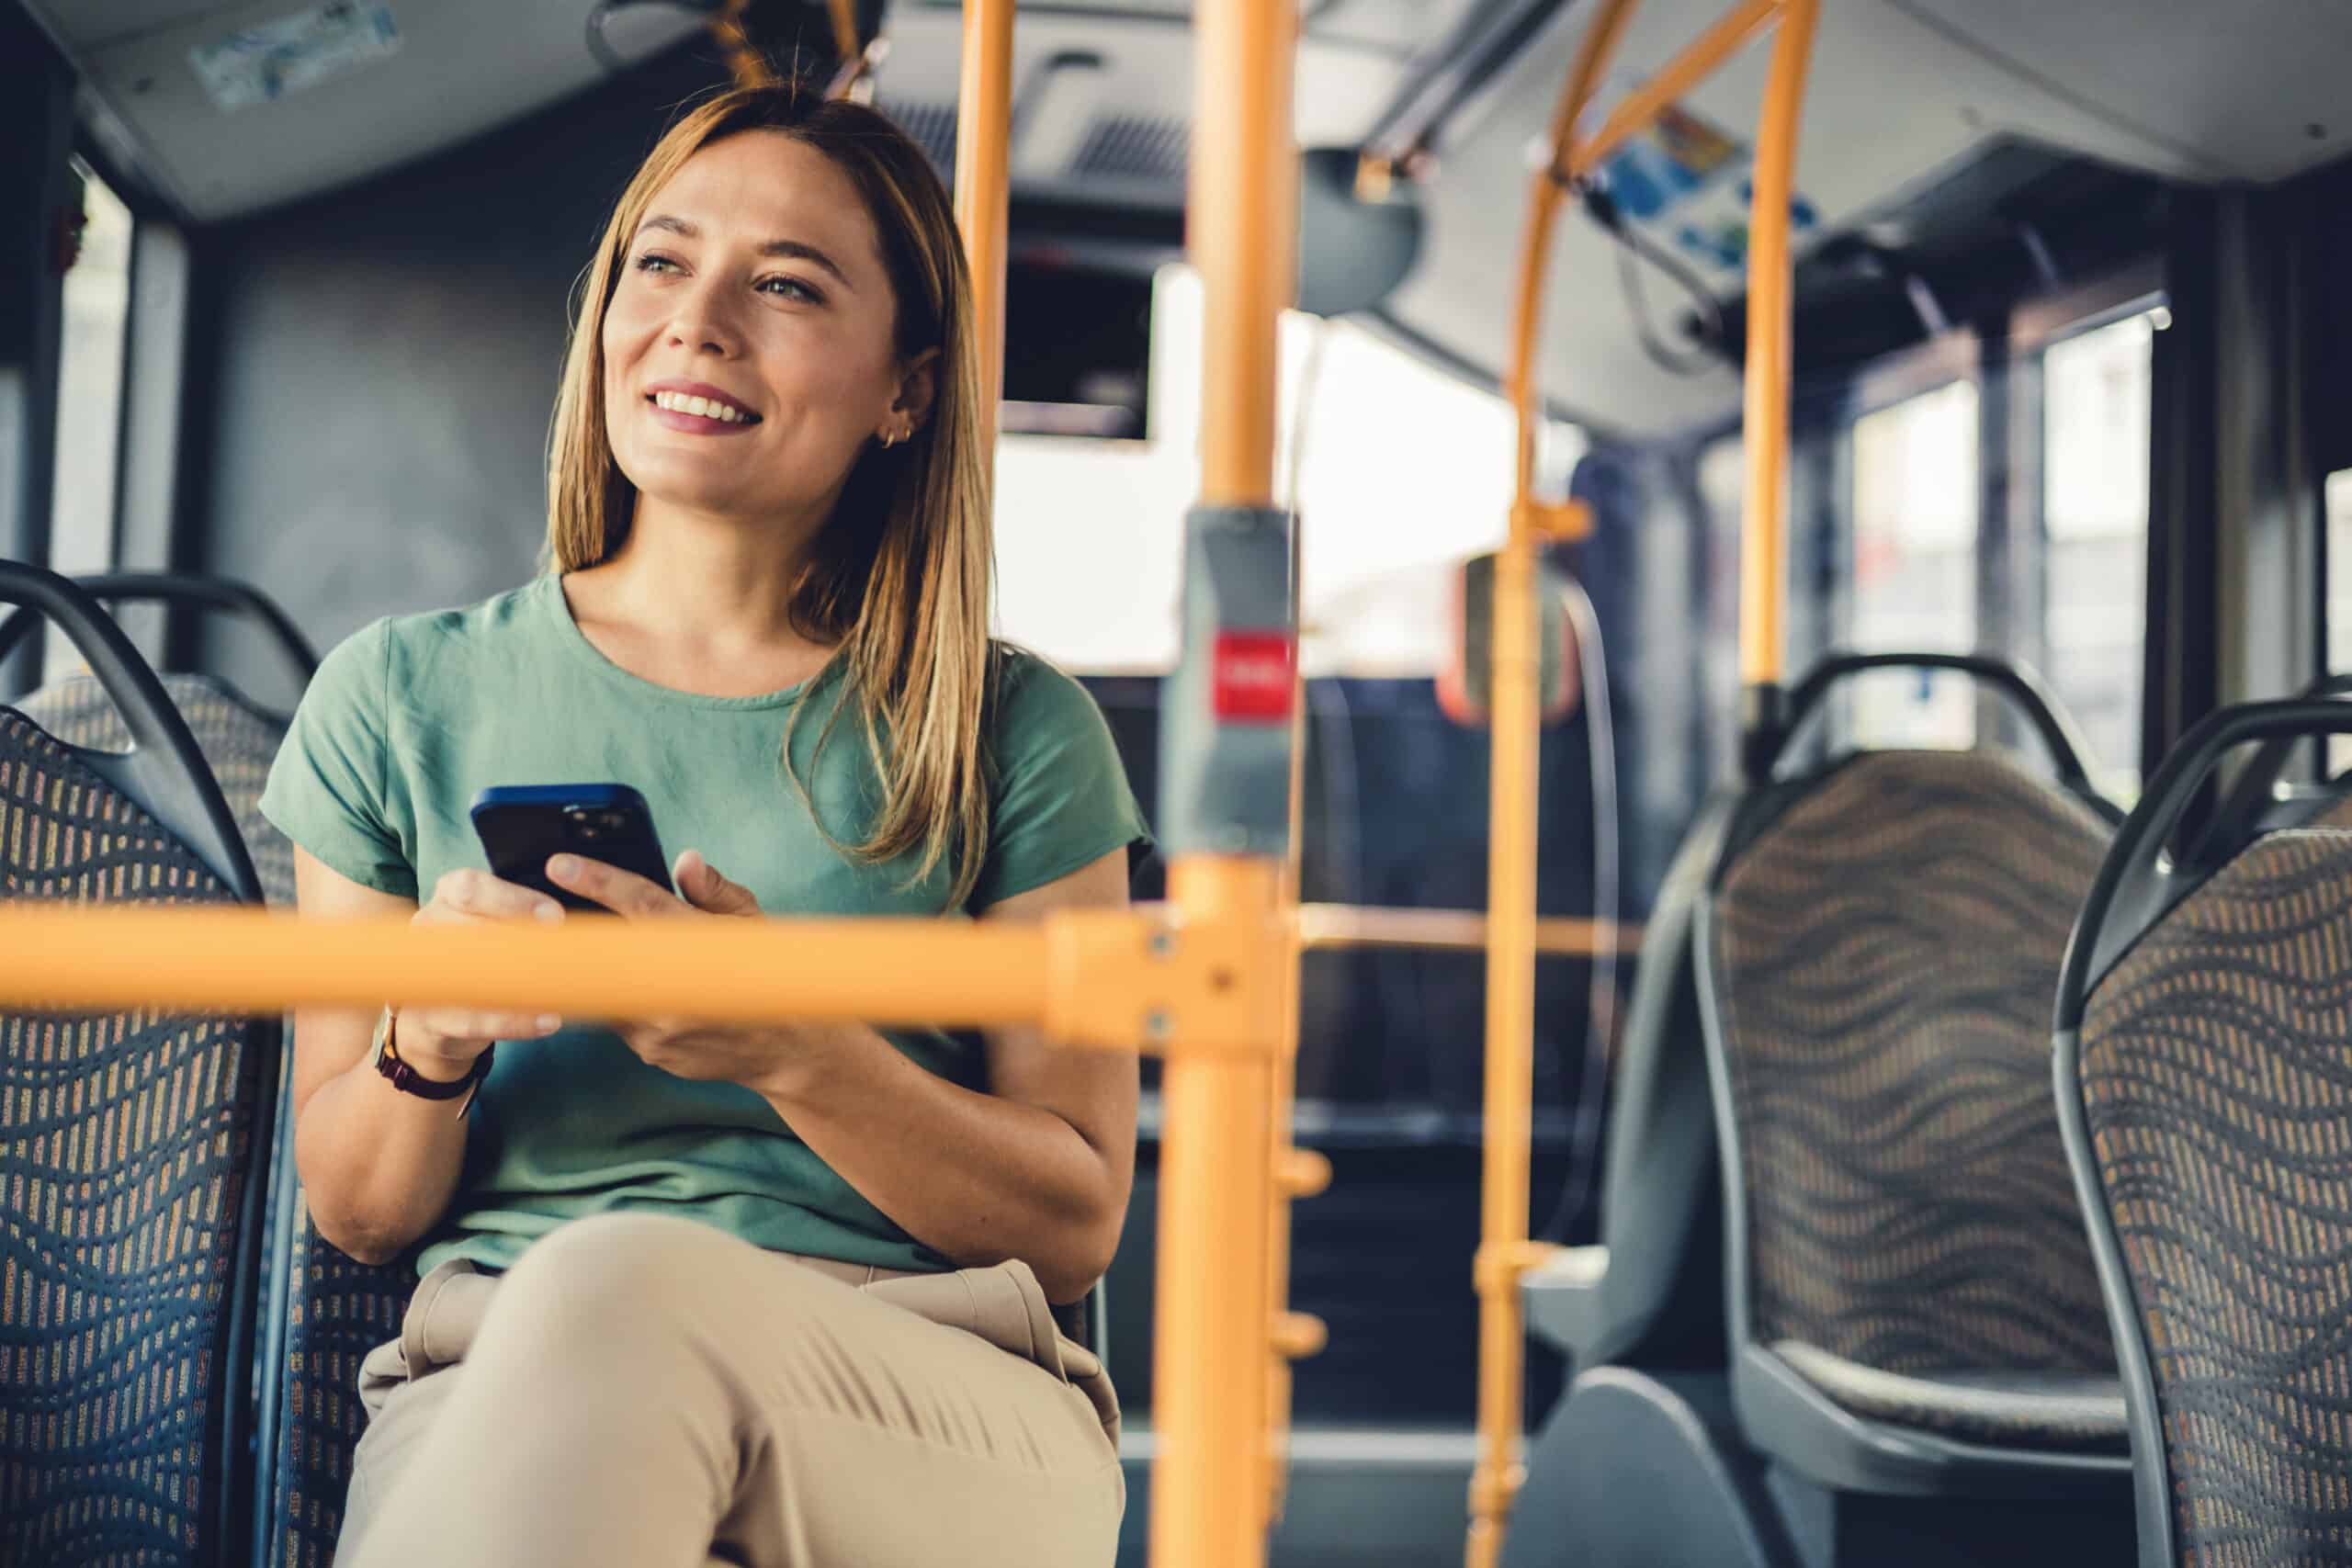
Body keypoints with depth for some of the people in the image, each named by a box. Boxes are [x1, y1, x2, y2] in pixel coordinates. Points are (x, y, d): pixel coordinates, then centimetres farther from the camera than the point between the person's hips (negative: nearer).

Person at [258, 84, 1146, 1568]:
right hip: (489, 1385, 0)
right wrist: (425, 1042, -10)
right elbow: (355, 1211, 13)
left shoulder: (1015, 736, 6)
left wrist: (798, 1055, -14)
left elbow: (1074, 1225, 3)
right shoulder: (403, 696, 11)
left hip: (945, 1419, 1)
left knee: (622, 1277, -35)